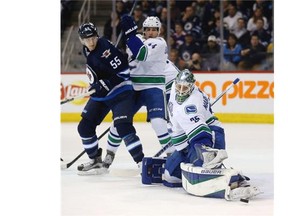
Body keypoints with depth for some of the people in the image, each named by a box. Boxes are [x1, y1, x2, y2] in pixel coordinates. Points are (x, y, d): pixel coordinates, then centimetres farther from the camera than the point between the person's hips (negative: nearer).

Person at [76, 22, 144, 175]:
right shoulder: (87, 51, 3)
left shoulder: (104, 47, -22)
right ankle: (95, 160, 25)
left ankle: (141, 161, -16)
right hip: (101, 94, 9)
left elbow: (123, 70, -24)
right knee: (85, 126, 7)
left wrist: (105, 84, -26)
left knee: (123, 127, -22)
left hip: (121, 92, -8)